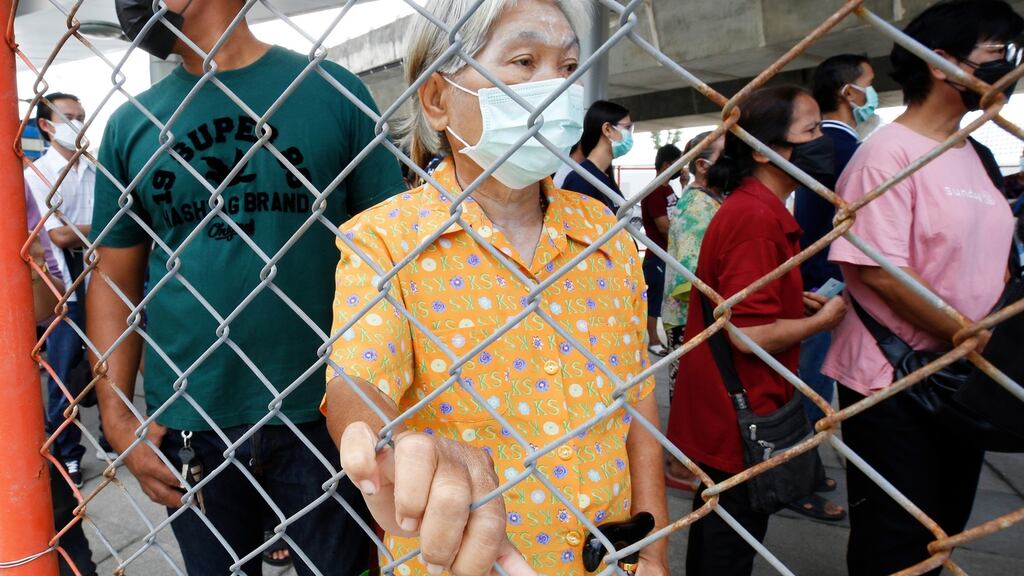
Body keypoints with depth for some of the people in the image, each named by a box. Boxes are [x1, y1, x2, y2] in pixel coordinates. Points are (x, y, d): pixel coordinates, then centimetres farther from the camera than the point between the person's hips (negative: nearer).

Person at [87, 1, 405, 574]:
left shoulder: (333, 91, -3)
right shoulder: (131, 125, 5)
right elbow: (114, 277, 8)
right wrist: (118, 419, 0)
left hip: (322, 415, -2)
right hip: (183, 419, 3)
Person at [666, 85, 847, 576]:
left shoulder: (749, 207, 9)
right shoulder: (758, 217, -23)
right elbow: (752, 333, -27)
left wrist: (797, 300, 10)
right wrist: (823, 319, -11)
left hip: (721, 412, 10)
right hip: (740, 413, -10)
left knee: (716, 526, 24)